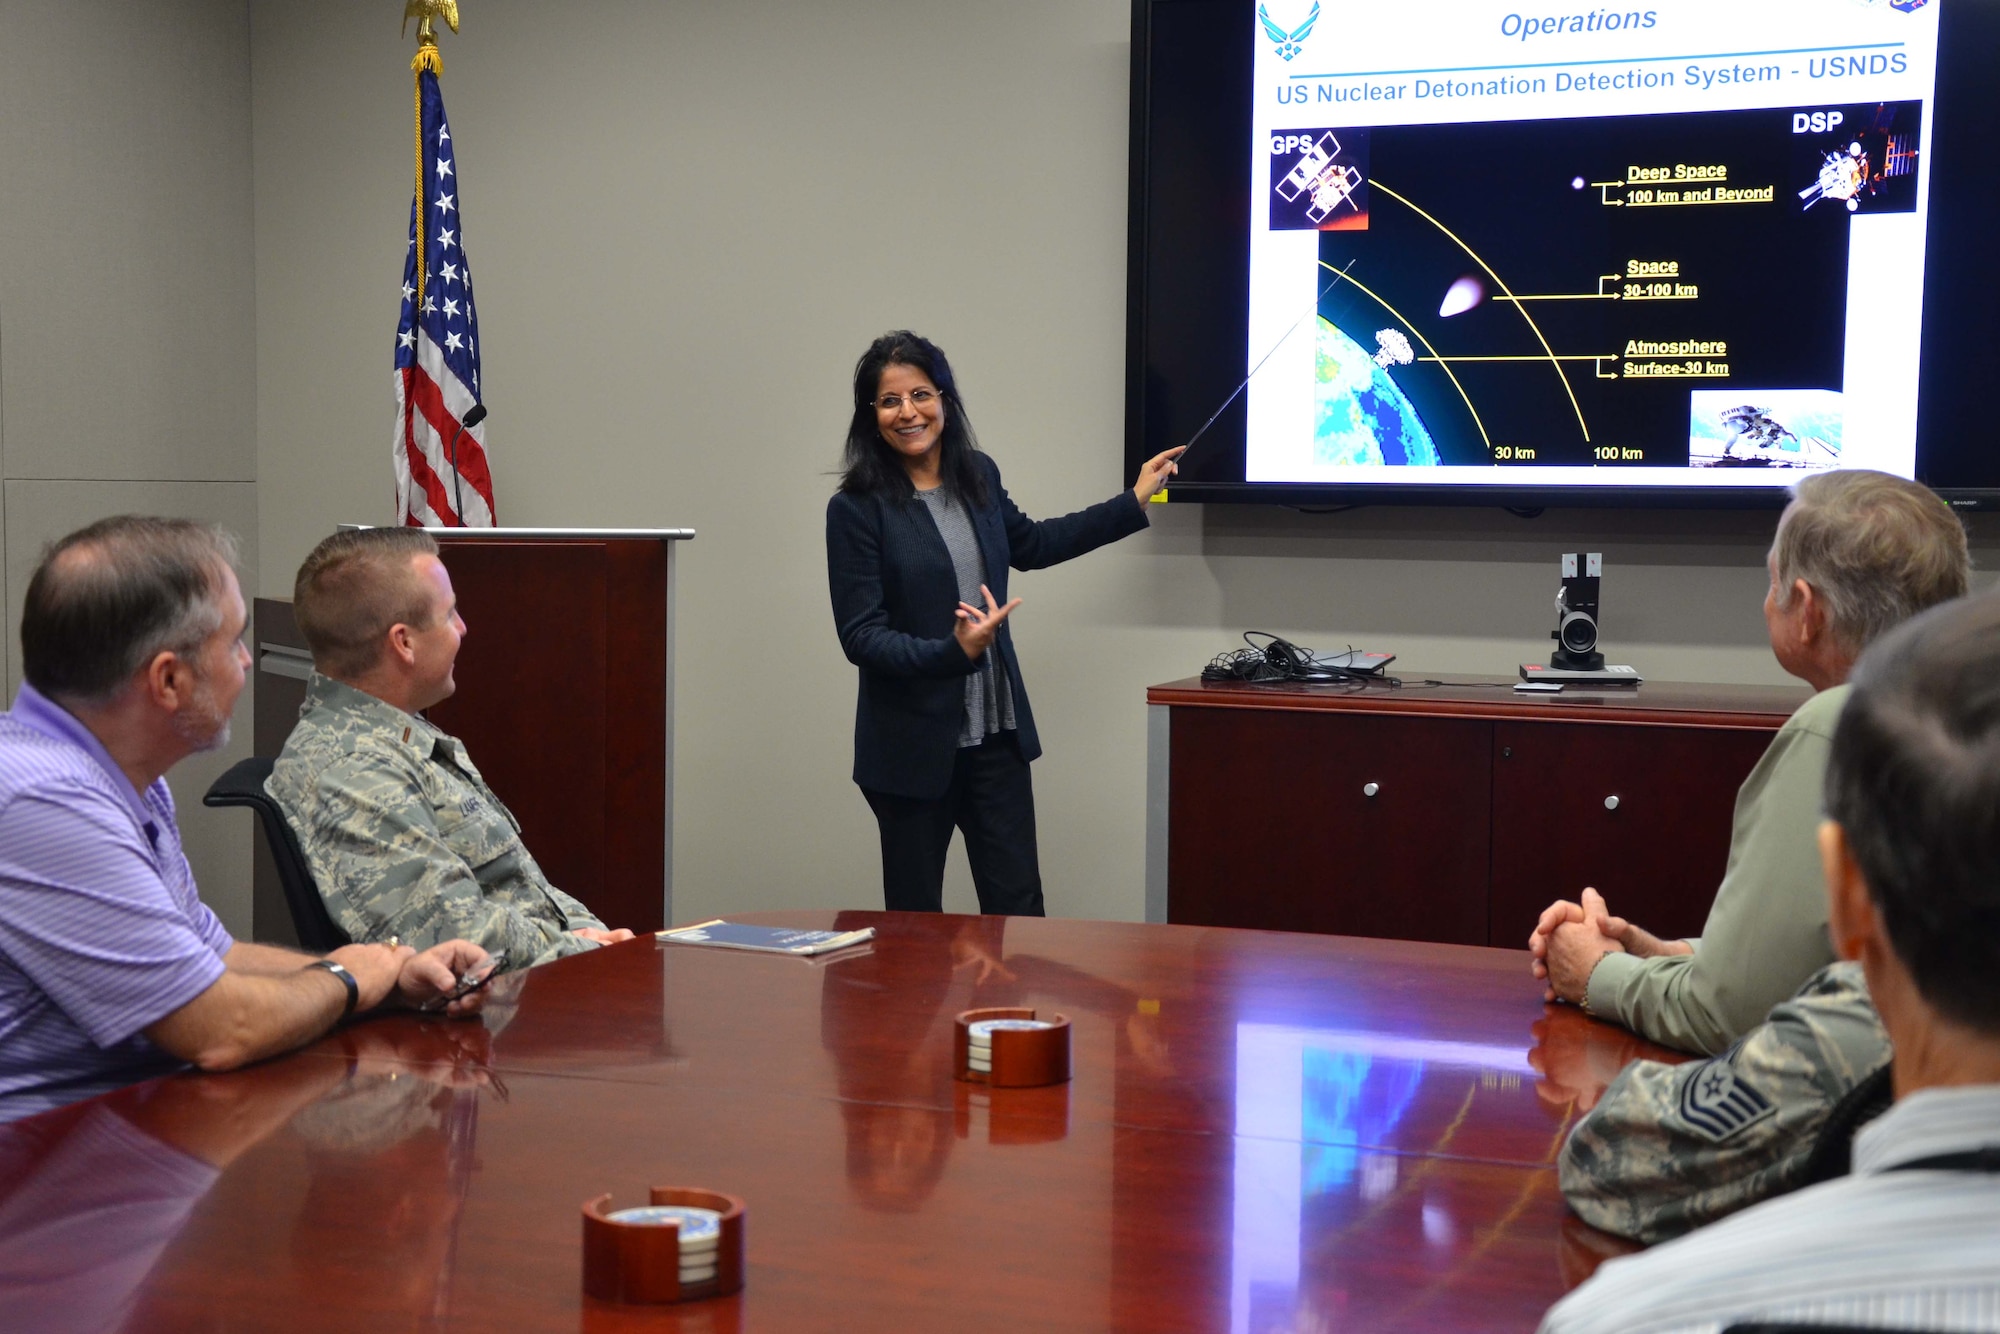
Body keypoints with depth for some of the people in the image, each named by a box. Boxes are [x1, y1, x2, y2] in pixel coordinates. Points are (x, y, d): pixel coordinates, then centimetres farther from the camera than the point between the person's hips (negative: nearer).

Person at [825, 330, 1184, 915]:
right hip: (913, 745, -4)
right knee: (915, 917, 7)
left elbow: (1030, 544, 25)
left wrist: (1134, 503, 28)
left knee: (1018, 908, 3)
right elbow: (860, 636, -13)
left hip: (997, 734, 4)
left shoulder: (978, 477, 5)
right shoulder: (857, 509, -11)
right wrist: (953, 652, -28)